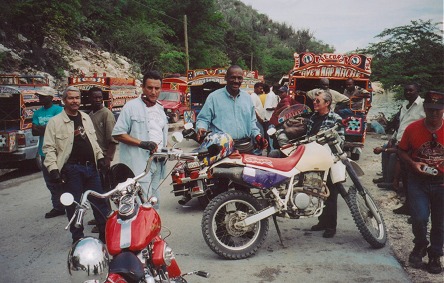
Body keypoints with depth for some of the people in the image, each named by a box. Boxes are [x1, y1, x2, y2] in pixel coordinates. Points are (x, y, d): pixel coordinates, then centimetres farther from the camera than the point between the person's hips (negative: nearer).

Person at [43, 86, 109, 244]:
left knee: (100, 201, 10)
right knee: (74, 206, 4)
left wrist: (100, 156, 13)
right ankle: (78, 238, 18)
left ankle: (106, 233, 22)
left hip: (91, 166, 5)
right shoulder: (55, 122, -5)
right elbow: (49, 148, -6)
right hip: (71, 170, -5)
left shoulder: (86, 118, 13)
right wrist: (53, 169, -14)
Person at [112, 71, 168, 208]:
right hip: (139, 164, -7)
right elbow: (117, 134, -10)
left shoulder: (160, 109, 17)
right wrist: (141, 143, -20)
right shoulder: (131, 106, -6)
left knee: (154, 203, 15)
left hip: (157, 164, 8)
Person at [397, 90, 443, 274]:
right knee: (419, 218, -10)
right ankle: (420, 246, 22)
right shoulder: (413, 128, -8)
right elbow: (401, 151, 3)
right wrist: (413, 164, -15)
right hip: (418, 180, -1)